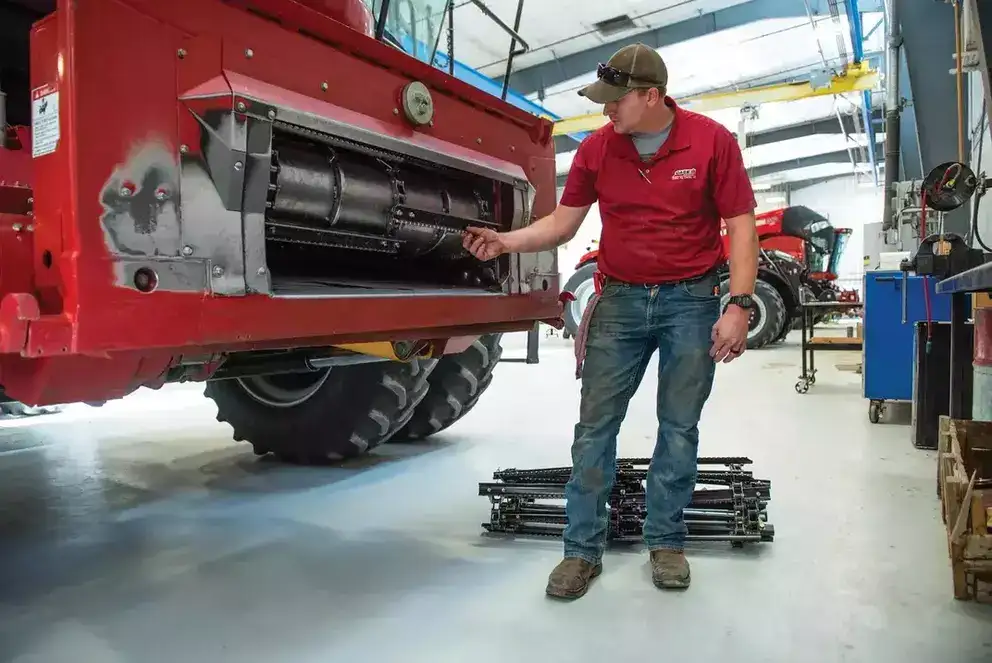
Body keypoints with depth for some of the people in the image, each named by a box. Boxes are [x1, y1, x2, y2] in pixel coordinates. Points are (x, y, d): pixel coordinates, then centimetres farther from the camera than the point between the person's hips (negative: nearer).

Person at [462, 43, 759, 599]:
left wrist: (739, 305, -12)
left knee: (680, 427, 6)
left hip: (692, 301, -1)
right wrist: (506, 241, -11)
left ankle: (666, 542, 23)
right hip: (620, 300, 2)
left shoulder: (712, 140, -5)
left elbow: (741, 225, -5)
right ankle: (583, 549, 12)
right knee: (595, 426, 1)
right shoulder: (596, 148, 1)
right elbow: (562, 223, 4)